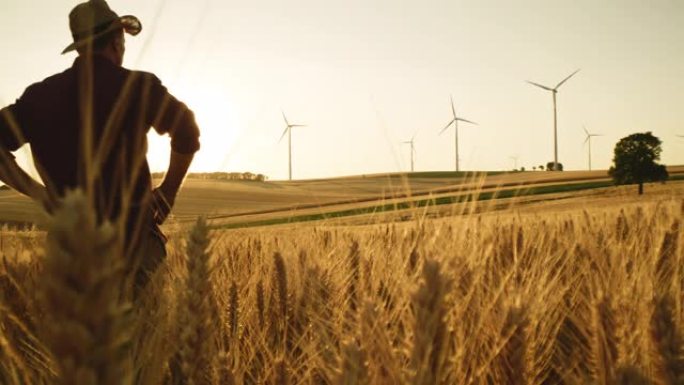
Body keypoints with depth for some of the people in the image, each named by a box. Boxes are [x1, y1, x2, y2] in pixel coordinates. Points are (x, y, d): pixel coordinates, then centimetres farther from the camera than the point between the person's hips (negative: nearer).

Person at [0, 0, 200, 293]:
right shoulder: (137, 86, -6)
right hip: (132, 228, -4)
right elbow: (187, 132, -18)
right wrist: (168, 192, -5)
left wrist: (39, 193, 8)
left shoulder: (42, 94, 7)